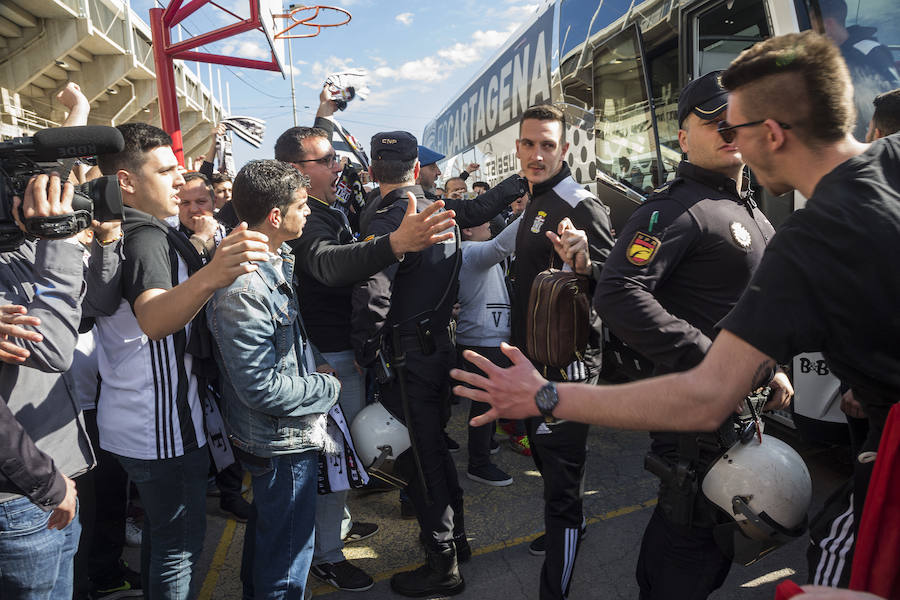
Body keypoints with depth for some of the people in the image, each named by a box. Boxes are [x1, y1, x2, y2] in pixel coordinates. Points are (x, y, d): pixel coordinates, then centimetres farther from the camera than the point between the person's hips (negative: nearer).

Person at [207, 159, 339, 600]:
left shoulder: (276, 261, 2)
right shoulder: (242, 290, -29)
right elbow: (262, 388, -27)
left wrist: (314, 372, 7)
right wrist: (328, 388, -15)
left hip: (275, 435, 10)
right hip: (283, 443, -10)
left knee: (267, 527, 30)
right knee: (287, 563, 9)